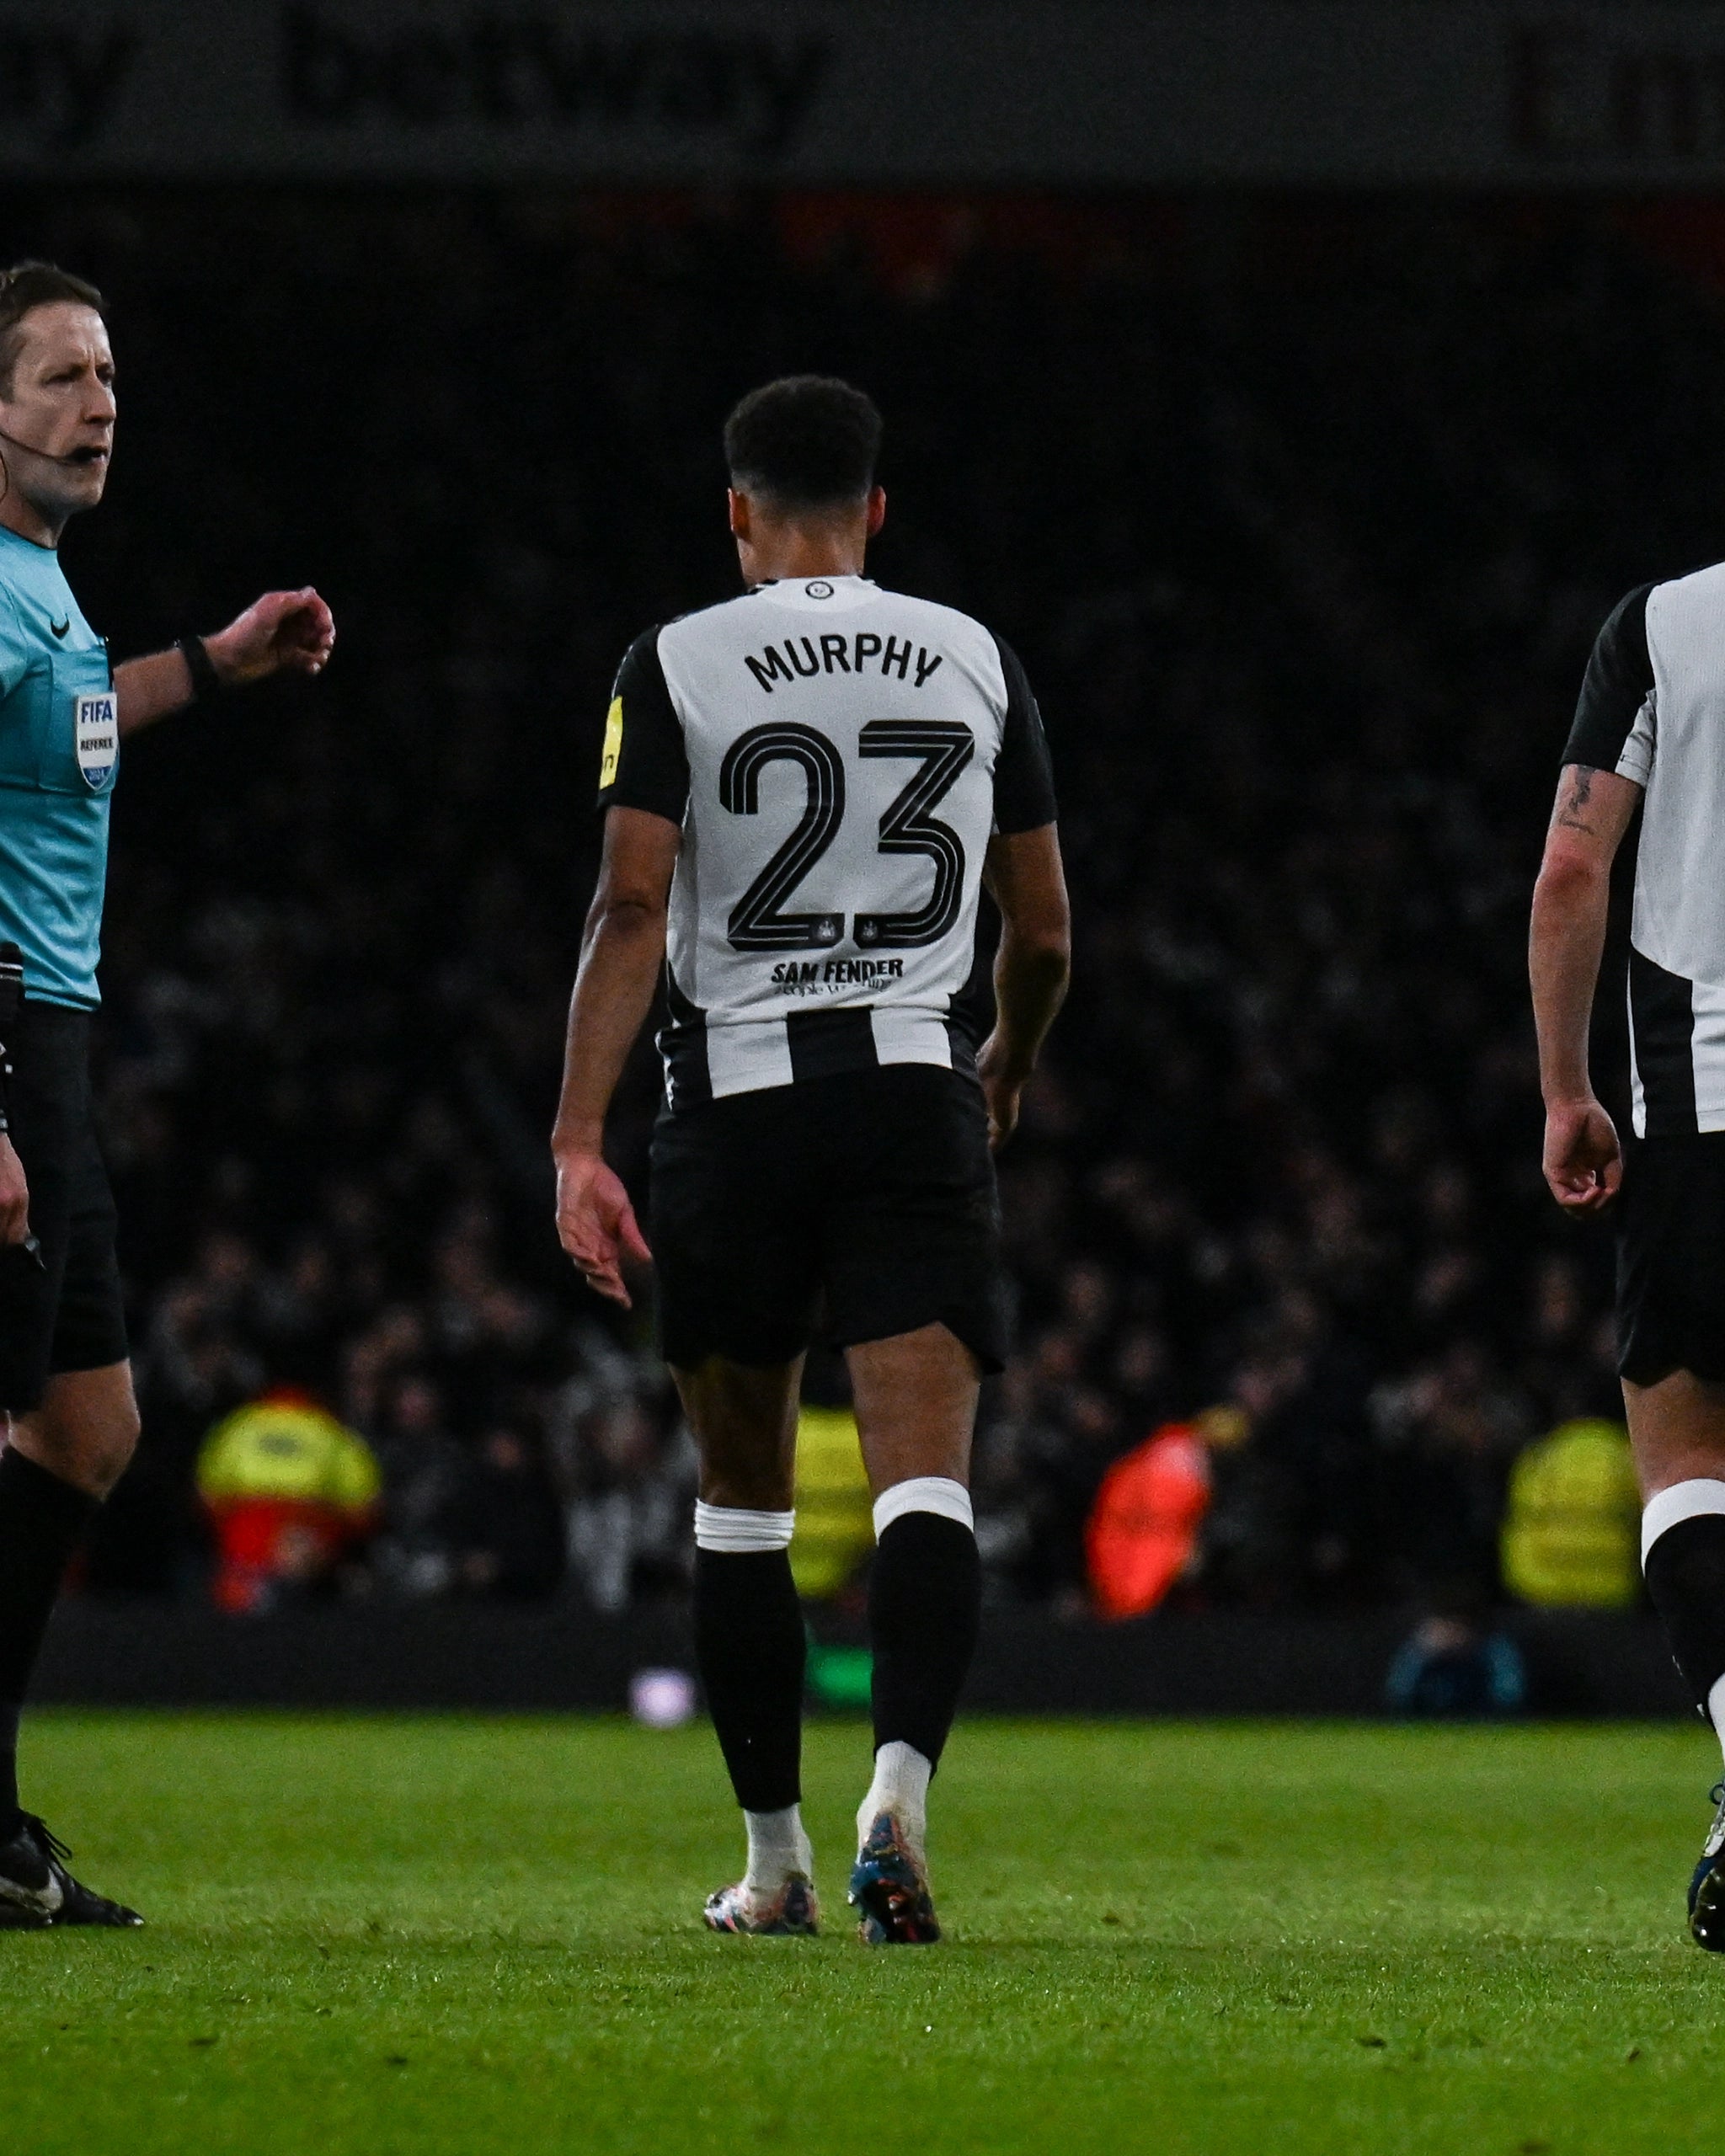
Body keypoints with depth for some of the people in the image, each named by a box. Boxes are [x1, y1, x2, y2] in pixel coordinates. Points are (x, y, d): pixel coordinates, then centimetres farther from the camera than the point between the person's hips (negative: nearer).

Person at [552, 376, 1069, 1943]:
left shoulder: (680, 668, -1)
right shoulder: (976, 664, 8)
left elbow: (633, 907, -12)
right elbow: (1044, 934, 13)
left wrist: (578, 1140, -14)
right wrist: (1012, 1060, 33)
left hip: (738, 1093, -1)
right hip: (917, 1086, 1)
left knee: (743, 1500, 13)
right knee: (925, 1477, -7)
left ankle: (775, 1859, 18)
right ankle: (899, 1793, -30)